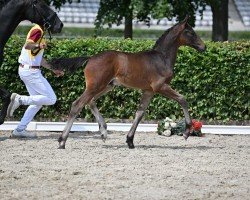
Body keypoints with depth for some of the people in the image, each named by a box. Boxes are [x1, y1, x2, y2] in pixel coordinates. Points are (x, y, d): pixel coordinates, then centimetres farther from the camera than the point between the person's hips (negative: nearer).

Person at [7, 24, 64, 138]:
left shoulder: (40, 32, 17)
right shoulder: (38, 30, -13)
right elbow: (27, 45, -33)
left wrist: (53, 70, 28)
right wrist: (38, 46, -53)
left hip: (25, 70, 10)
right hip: (31, 71, -10)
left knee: (38, 101, 16)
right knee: (51, 99, -8)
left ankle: (20, 129, 12)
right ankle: (20, 99, -13)